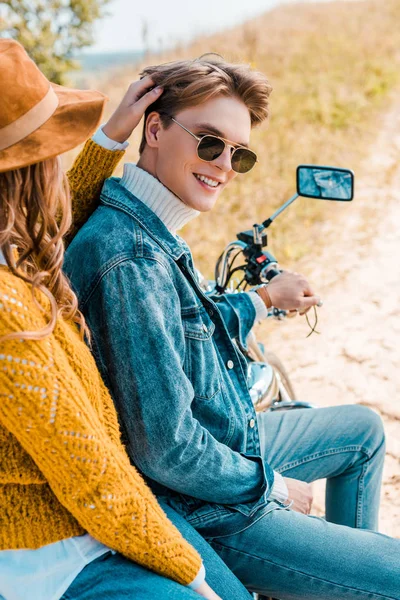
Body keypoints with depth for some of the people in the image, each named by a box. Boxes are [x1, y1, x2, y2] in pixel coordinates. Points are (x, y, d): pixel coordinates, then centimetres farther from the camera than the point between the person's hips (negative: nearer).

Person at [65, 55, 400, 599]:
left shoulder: (151, 232, 2)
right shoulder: (130, 259, -31)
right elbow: (166, 448, -30)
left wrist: (264, 298, 26)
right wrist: (274, 486, -15)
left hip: (228, 444, 10)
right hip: (206, 513, -10)